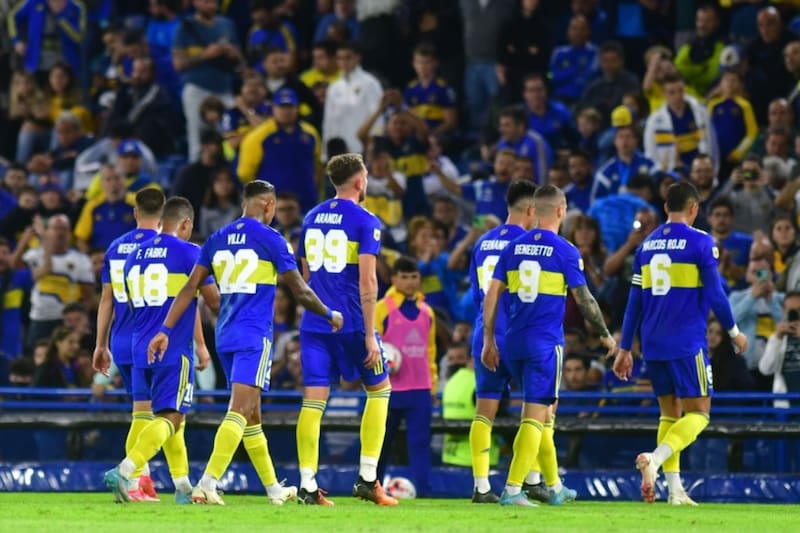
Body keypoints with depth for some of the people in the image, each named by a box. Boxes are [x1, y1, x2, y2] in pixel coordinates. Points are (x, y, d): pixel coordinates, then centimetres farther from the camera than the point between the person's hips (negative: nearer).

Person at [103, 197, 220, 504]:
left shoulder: (134, 256, 14)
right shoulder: (189, 253, -4)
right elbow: (213, 301, -2)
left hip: (141, 349, 6)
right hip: (175, 351, -6)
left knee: (171, 416, 18)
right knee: (170, 418, -8)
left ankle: (183, 486, 19)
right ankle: (124, 471, -27)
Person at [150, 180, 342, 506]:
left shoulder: (217, 239, 12)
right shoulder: (271, 240, -4)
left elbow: (190, 289, 7)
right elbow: (301, 292, -1)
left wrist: (166, 330, 7)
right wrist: (330, 315, 16)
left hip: (225, 336, 7)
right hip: (254, 337, -7)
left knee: (252, 416, 16)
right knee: (239, 412, -14)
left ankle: (274, 488, 25)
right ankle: (207, 483, -29)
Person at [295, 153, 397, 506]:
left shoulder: (312, 218, 13)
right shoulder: (366, 222, -6)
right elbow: (366, 281, -12)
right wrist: (370, 334, -12)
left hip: (314, 323, 4)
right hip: (351, 323, -4)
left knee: (313, 402, 0)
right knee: (379, 390, 13)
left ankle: (307, 485, -8)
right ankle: (367, 479, 7)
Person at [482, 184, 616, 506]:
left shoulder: (514, 247, 8)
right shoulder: (565, 251, -6)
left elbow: (492, 294, 6)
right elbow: (583, 299, -6)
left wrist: (489, 341, 12)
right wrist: (605, 335, 7)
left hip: (514, 343, 5)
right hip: (545, 344, -5)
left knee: (541, 412, 19)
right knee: (535, 416, -5)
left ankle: (555, 487, 26)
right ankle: (512, 489, -15)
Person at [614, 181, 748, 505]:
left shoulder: (647, 245, 10)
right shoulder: (700, 242, -6)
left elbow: (634, 302, 11)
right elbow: (714, 293, -8)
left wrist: (625, 349, 16)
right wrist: (733, 331, 6)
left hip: (653, 345, 6)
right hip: (687, 344, -6)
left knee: (670, 412, 14)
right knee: (698, 412, -1)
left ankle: (675, 490, 6)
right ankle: (654, 459, -26)